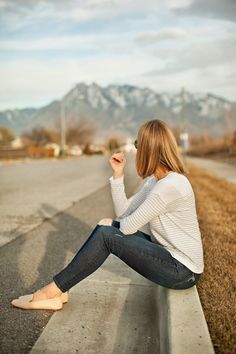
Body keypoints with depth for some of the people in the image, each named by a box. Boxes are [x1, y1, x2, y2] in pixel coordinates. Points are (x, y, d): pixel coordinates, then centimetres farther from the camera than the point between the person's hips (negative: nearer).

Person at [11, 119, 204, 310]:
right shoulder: (154, 180, 6)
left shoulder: (171, 185, -25)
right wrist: (118, 174, -3)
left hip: (182, 271, -9)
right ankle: (58, 291, 4)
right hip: (168, 254, 9)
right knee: (105, 227, 0)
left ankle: (52, 291, -3)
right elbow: (123, 212, 5)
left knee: (106, 235, -17)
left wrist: (116, 224, 1)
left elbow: (129, 226, -22)